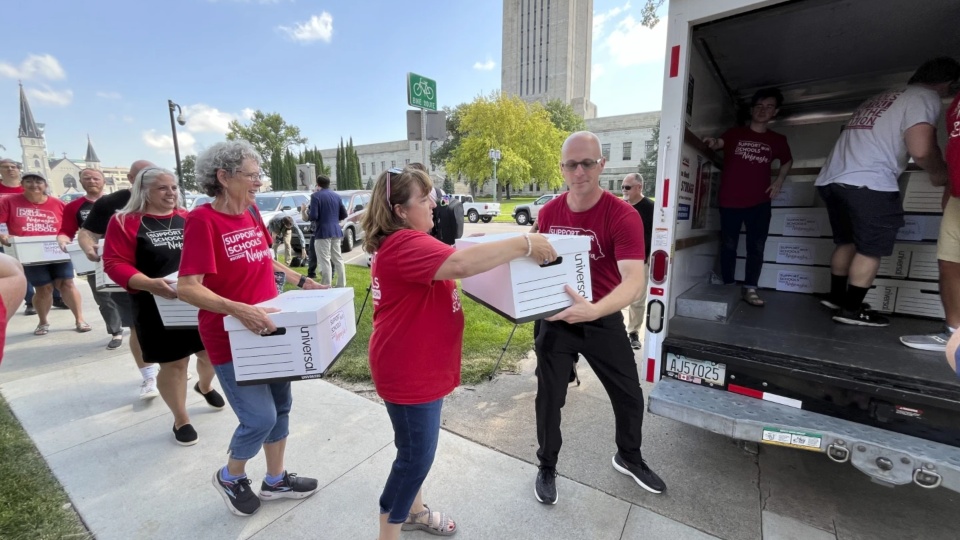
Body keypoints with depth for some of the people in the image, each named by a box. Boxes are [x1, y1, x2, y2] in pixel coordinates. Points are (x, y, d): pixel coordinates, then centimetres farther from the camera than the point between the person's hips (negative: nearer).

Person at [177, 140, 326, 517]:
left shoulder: (252, 213, 4)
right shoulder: (202, 220, -18)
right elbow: (187, 288, -23)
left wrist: (300, 280, 11)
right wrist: (238, 310, -36)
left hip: (268, 330, 8)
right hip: (231, 338, -7)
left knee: (281, 406, 16)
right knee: (260, 418, -2)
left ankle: (275, 480, 38)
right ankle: (230, 476, 32)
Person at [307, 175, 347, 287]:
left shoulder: (315, 196, -7)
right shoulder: (336, 196, 12)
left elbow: (313, 216, -15)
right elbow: (344, 215, 13)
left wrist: (307, 213, 6)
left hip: (323, 232, -6)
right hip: (336, 231, 7)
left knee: (325, 261, -4)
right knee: (338, 259, 12)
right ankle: (342, 285, 16)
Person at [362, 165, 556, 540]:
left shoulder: (407, 242, 10)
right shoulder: (405, 245, -25)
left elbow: (449, 263, 17)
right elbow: (460, 264, -40)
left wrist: (475, 247, 0)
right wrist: (524, 244, -33)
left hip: (421, 366, 11)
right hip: (408, 371, -10)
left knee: (418, 448, 25)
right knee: (415, 455, 7)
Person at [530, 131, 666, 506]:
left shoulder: (623, 215, -19)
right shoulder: (548, 213, -7)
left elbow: (635, 280, -30)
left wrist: (593, 310, -47)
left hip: (603, 319, -1)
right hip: (555, 318, 2)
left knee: (629, 395, 17)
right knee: (550, 398, 12)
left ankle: (629, 457, 49)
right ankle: (547, 468, 38)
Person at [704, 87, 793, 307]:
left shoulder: (777, 140, 11)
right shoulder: (734, 133, 5)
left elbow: (787, 160, 26)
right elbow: (720, 143, -12)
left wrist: (779, 180, 9)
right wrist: (713, 143, -36)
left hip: (759, 202, 3)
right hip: (730, 201, -2)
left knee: (756, 247, 3)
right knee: (728, 245, 3)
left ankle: (750, 289, 11)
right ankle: (727, 286, 13)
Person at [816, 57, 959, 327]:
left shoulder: (879, 100, 28)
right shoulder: (925, 97, 3)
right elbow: (921, 150, -11)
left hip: (831, 179, 8)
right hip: (867, 183, -8)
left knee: (847, 242, 20)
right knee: (871, 249, 2)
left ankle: (836, 297, 26)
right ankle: (851, 309, 6)